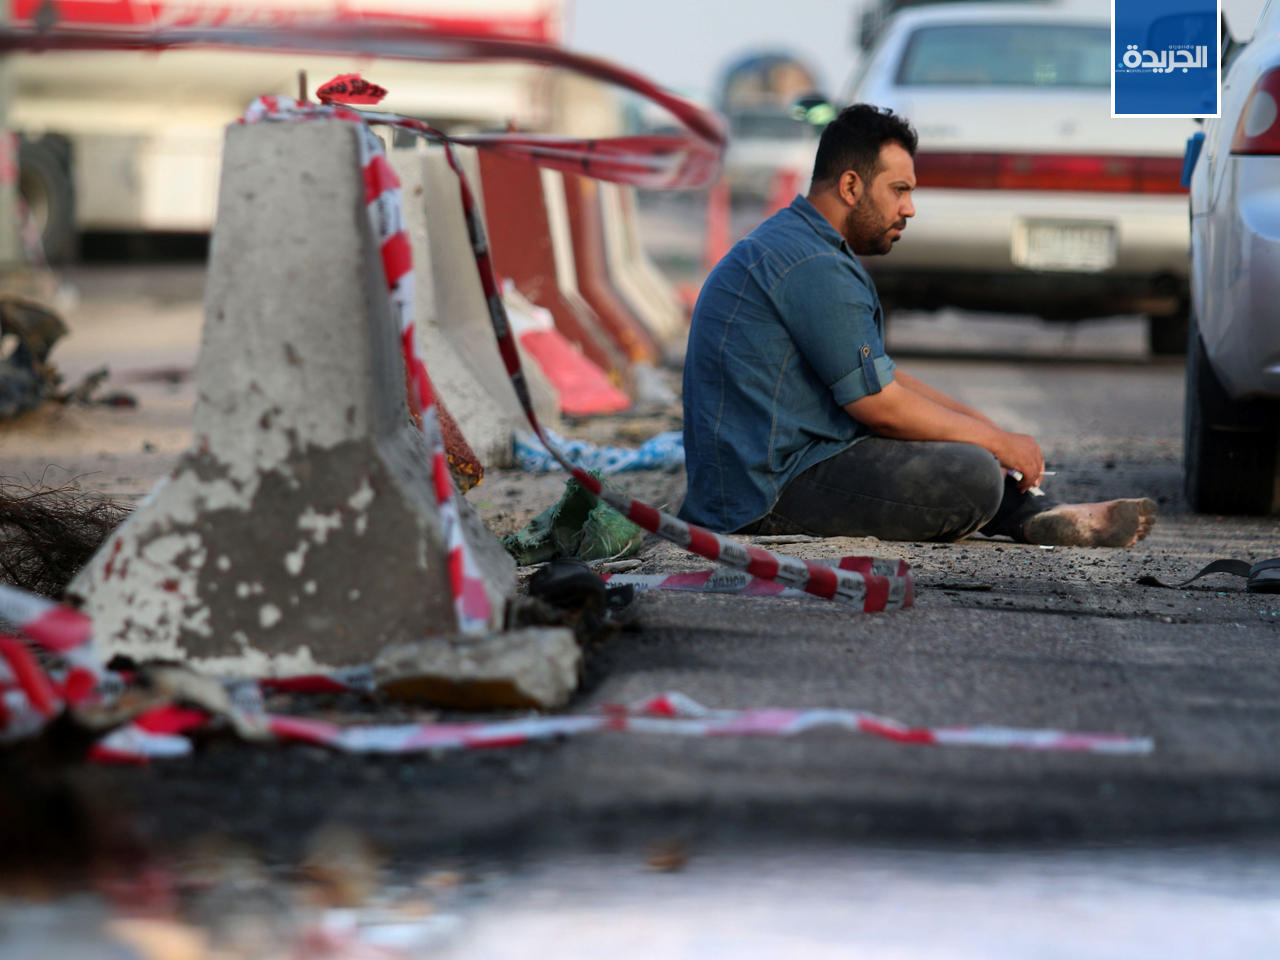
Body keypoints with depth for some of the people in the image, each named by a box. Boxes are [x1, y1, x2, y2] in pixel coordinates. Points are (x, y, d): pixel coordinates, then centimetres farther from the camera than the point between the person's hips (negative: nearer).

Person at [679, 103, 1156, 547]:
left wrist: (988, 427, 13)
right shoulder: (813, 267, -17)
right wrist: (998, 441, -5)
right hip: (769, 492, -11)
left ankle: (1036, 517, 6)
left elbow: (883, 377, 22)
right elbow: (881, 406, -17)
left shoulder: (790, 245, 18)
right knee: (973, 476, -20)